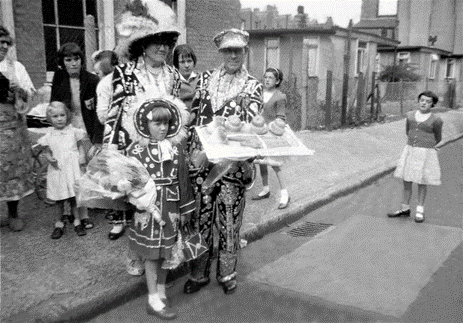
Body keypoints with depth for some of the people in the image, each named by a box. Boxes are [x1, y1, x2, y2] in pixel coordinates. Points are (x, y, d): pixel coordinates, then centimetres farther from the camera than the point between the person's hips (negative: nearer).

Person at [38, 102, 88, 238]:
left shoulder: (73, 131, 2)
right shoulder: (49, 136, 2)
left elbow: (80, 146, 11)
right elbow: (47, 152, 9)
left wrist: (82, 156, -6)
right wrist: (50, 159, -11)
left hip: (73, 169, -1)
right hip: (57, 170, 1)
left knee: (74, 198, 3)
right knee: (59, 199, 9)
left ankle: (77, 221, 16)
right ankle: (59, 223, 24)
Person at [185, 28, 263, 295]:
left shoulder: (253, 86, 3)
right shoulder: (206, 79, 10)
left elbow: (249, 125, -8)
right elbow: (193, 115, 10)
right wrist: (194, 151, -1)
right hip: (200, 159, 2)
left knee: (230, 219, 6)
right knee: (200, 216, 7)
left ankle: (227, 273, 25)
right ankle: (199, 273, 23)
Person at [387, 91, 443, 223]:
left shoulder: (436, 120, -7)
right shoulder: (410, 115, 4)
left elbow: (438, 138, 10)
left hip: (426, 154, -4)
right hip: (410, 152, 4)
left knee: (422, 182, 4)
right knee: (406, 181, 8)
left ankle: (420, 211, 17)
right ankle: (405, 209, 19)